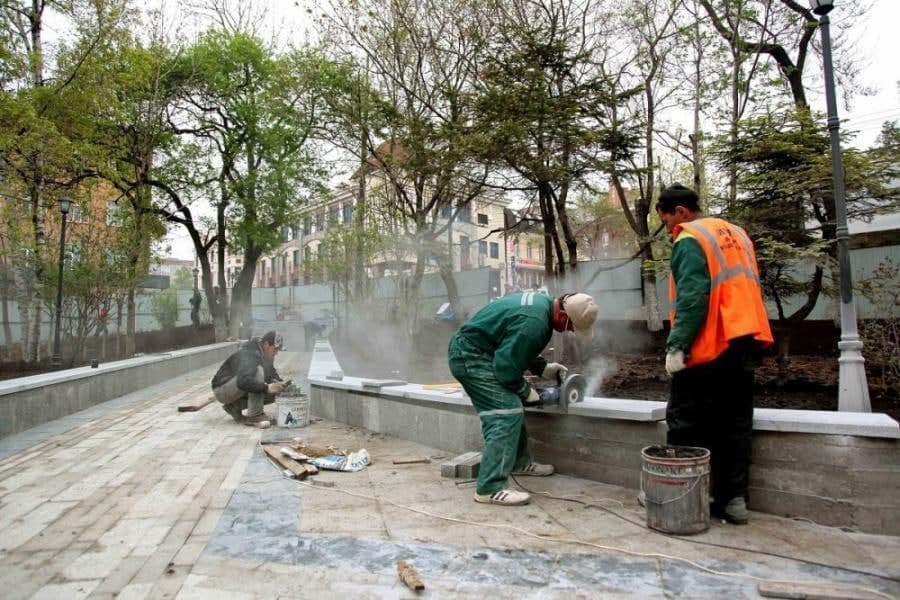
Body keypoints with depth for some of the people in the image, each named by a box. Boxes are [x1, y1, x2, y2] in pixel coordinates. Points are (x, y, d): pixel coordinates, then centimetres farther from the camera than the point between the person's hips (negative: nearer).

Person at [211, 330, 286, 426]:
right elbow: (243, 381, -42)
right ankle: (254, 416, -25)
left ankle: (234, 406, 6)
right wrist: (267, 388, -39)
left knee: (272, 394, -3)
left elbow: (272, 374, 15)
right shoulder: (250, 354, -27)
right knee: (258, 371, -31)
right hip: (222, 390, -9)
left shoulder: (265, 355, 2)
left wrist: (281, 384, -6)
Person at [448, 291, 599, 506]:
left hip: (469, 351, 11)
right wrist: (526, 391, -8)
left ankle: (520, 462, 35)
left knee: (512, 407, 19)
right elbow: (507, 367, -24)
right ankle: (490, 489, -14)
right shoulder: (534, 322, -27)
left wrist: (543, 367, 11)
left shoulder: (544, 302, 5)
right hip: (469, 356, -11)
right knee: (507, 412, -16)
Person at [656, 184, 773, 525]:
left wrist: (676, 345, -18)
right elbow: (747, 289, 21)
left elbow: (692, 298, -19)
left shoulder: (689, 240, -8)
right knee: (735, 425, 11)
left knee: (685, 425, 3)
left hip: (708, 348, -8)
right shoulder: (735, 233, 18)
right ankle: (733, 499, 16)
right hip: (745, 343, 8)